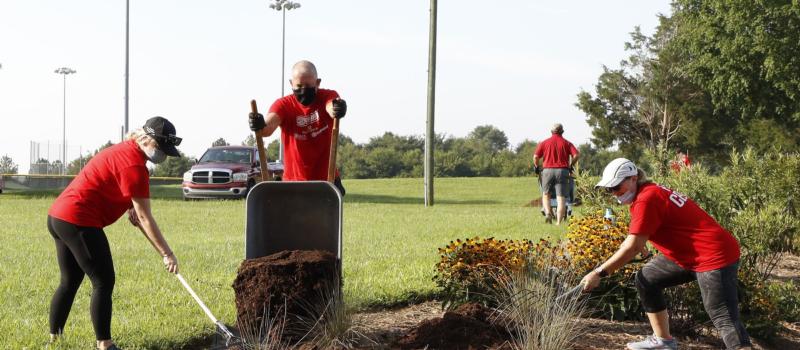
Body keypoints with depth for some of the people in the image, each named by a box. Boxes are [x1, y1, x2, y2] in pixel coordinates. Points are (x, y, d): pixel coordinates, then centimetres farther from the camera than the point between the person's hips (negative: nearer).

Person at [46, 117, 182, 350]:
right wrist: (166, 254, -16)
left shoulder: (123, 150, 14)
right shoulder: (134, 165, -17)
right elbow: (144, 218, -18)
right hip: (80, 222, -10)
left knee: (69, 282, 17)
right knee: (103, 282, -4)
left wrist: (130, 207, 10)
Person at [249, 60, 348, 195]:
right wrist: (260, 126, -52)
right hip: (293, 181, 0)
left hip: (327, 179, 1)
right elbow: (269, 126, -26)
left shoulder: (328, 97, -5)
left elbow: (331, 108, -30)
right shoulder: (283, 104, -6)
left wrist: (337, 109, -56)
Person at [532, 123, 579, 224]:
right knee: (561, 197, -1)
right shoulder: (566, 143, 8)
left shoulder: (544, 143, 8)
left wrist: (537, 167, 15)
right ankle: (558, 222, -7)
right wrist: (571, 165, 8)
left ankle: (547, 213, -4)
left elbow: (536, 156, -2)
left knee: (546, 194, 19)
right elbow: (576, 154, -7)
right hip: (562, 171, 0)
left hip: (548, 170, 1)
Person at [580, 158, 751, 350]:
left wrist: (599, 273, -16)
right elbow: (634, 241, 20)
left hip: (715, 255, -10)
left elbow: (631, 247, -20)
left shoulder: (647, 199, -17)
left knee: (725, 319, -16)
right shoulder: (650, 192, 11)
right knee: (646, 279, 15)